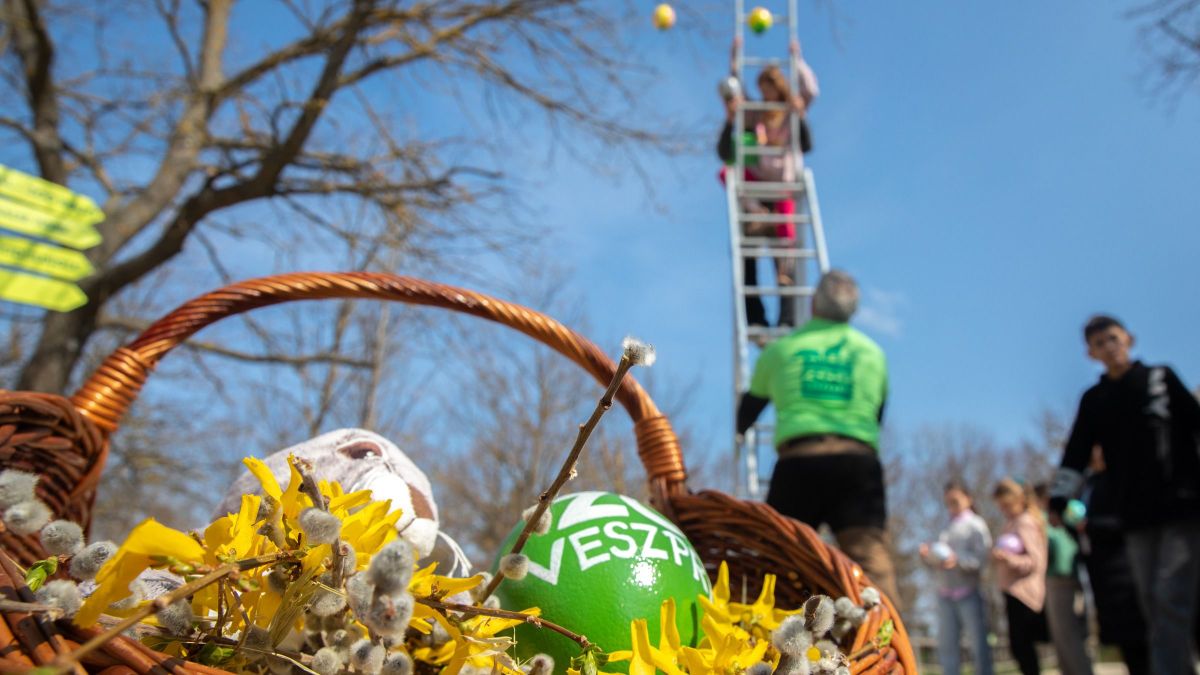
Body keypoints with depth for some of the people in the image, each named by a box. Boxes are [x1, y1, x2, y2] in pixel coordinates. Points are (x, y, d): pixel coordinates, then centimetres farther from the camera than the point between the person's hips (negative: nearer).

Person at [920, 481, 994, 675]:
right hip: (945, 594, 6)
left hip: (968, 594, -5)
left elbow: (980, 559, -14)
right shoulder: (947, 528, 14)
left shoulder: (976, 525, -2)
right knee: (946, 645, 9)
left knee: (979, 644, 3)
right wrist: (927, 555, -9)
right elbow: (937, 562, 11)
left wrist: (957, 559, -28)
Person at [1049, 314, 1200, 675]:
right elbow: (1075, 456, 7)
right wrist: (1059, 500, -2)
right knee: (1153, 603, 1)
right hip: (1137, 517, 3)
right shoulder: (1093, 400, 11)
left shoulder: (1161, 378, 6)